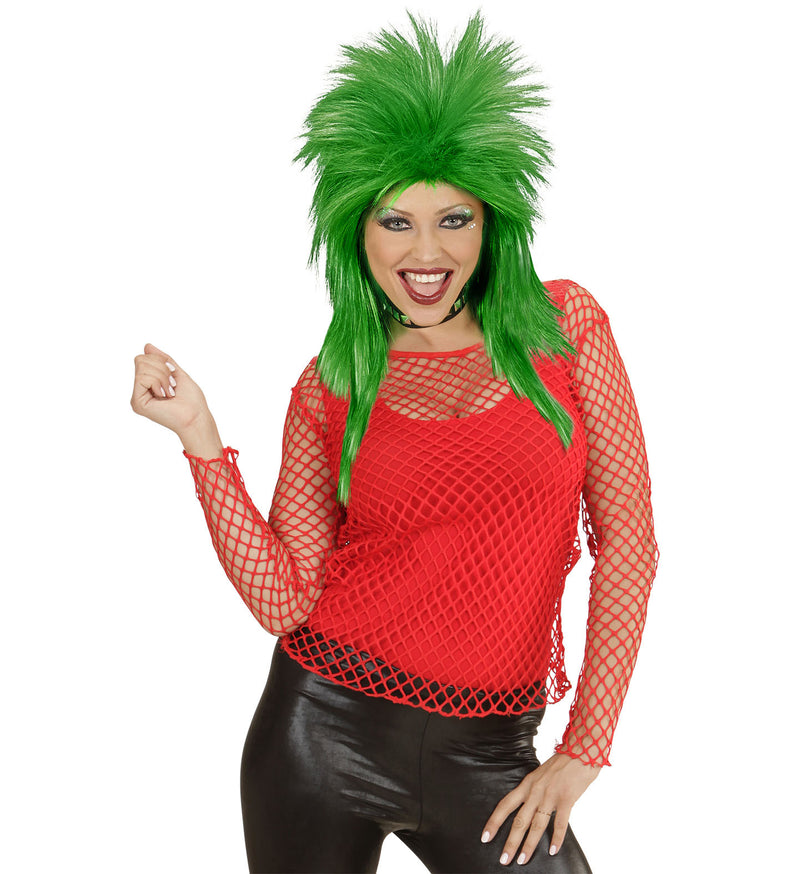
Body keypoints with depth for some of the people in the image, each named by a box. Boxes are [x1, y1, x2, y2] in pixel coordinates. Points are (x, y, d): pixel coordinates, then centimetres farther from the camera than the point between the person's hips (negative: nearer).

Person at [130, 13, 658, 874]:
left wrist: (585, 749, -4)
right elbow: (284, 600, -6)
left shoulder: (565, 326, -2)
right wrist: (201, 438, -13)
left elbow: (626, 536, -2)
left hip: (483, 755, 0)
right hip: (325, 729, 1)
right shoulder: (331, 386, 1)